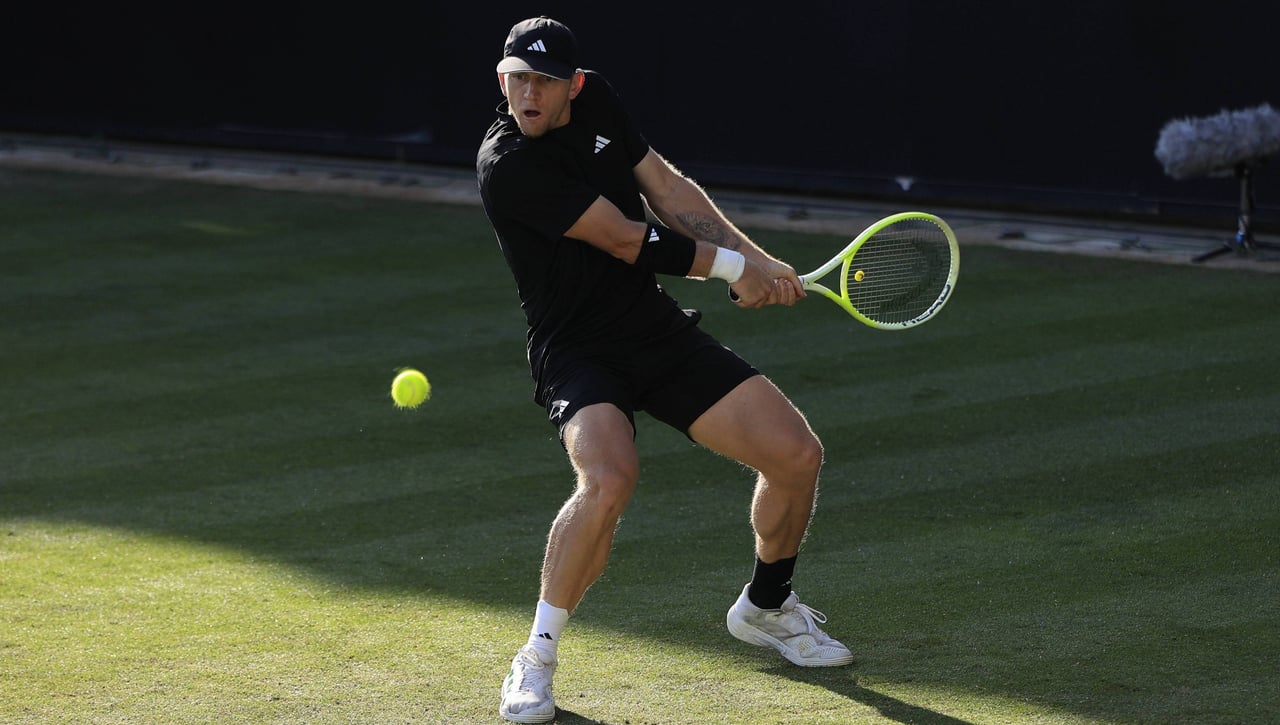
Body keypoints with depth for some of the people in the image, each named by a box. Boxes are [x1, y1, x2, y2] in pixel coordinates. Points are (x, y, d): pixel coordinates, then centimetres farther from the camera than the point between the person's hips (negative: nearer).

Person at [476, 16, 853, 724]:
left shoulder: (595, 98, 1)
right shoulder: (506, 167, -21)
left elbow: (666, 187, 10)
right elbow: (624, 239, -19)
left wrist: (759, 261, -1)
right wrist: (729, 265, -9)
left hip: (658, 328, 7)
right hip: (576, 349, -7)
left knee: (796, 454, 0)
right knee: (609, 477, -35)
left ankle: (764, 606, 29)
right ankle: (536, 657, -17)